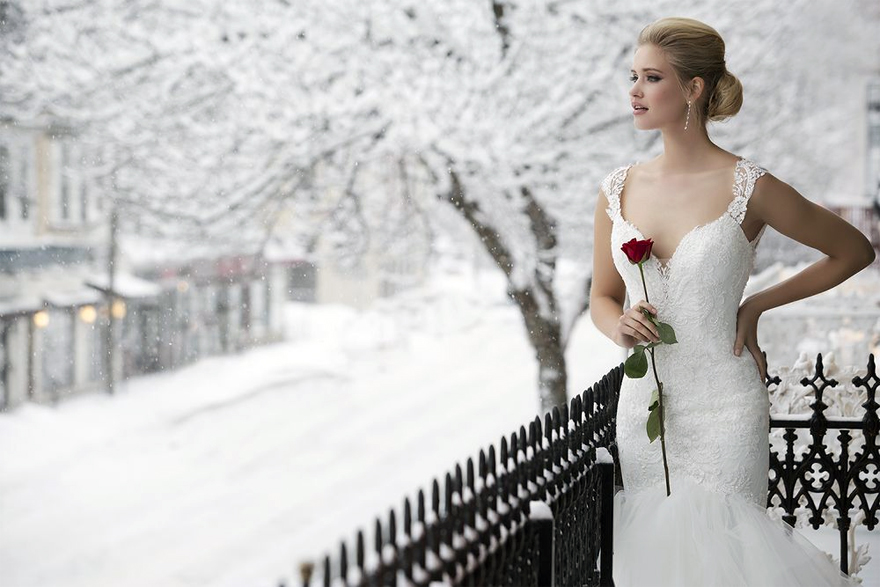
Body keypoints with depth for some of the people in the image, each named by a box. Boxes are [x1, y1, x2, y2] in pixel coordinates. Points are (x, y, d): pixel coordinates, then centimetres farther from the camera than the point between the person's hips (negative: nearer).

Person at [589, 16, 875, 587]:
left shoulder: (750, 188, -10)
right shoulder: (619, 189, 4)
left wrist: (756, 306, -2)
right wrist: (620, 325, -8)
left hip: (722, 413, -5)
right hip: (642, 404, 5)